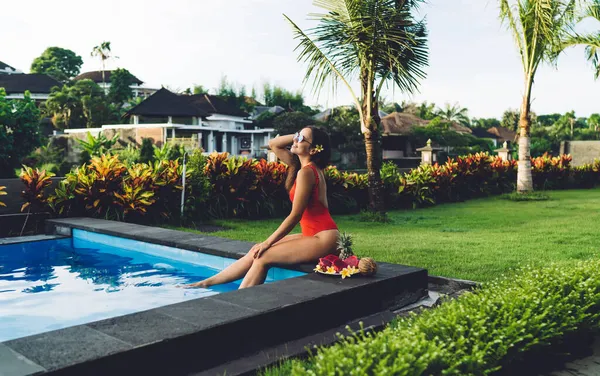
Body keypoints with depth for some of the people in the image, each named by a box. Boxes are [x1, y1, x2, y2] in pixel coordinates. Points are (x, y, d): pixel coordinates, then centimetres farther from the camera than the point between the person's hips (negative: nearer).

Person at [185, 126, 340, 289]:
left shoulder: (305, 172, -17)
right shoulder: (300, 165, 9)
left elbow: (295, 216, -17)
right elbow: (273, 144, 20)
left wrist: (267, 242, -12)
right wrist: (298, 134, 7)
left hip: (323, 239, -9)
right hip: (313, 234, 9)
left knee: (262, 256, -12)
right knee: (256, 251, 5)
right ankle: (207, 282, 12)